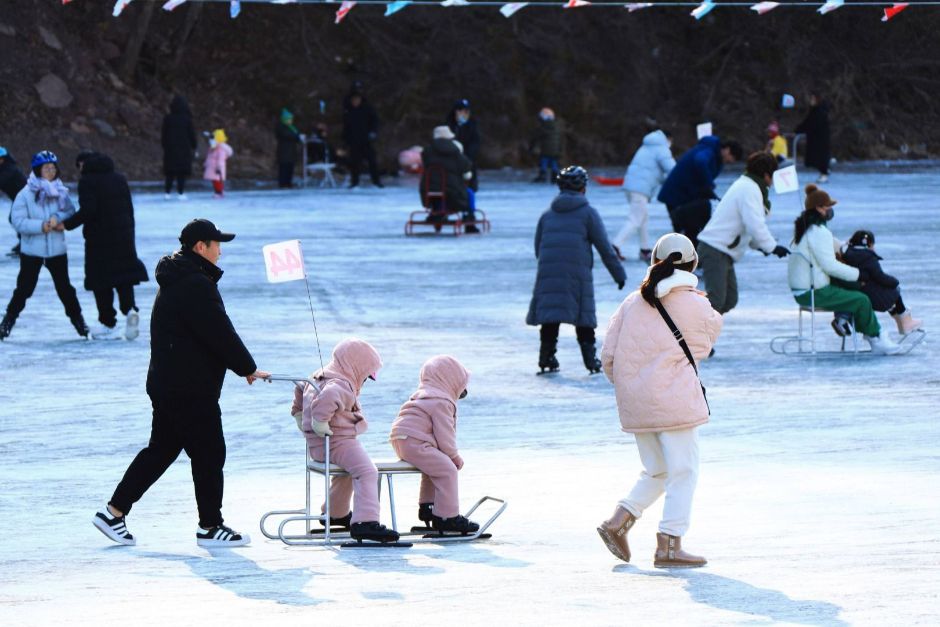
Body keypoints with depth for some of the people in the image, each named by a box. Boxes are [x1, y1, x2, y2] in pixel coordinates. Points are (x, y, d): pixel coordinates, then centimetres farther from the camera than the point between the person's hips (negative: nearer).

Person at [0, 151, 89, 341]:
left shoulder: (61, 192, 2)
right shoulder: (25, 194, -9)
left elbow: (71, 213, -2)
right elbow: (19, 222, -14)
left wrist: (58, 218, -22)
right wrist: (41, 226, -23)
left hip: (57, 250, 3)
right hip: (31, 251, -3)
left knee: (64, 288, 8)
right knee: (24, 288, 1)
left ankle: (78, 320, 20)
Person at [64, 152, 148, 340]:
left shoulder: (87, 181, -8)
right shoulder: (119, 179, 11)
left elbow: (87, 211, -19)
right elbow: (130, 209, 14)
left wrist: (67, 224, -12)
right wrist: (129, 234, 21)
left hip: (99, 238, -5)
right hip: (123, 236, 5)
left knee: (101, 281, 4)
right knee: (124, 276, 11)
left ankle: (109, 323, 5)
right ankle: (129, 308, -14)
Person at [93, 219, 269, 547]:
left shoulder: (175, 281, 15)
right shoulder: (196, 285, -19)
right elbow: (221, 334, -18)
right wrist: (248, 368, -5)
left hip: (166, 382, 10)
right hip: (191, 390, -10)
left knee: (161, 449, 15)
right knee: (209, 453, 0)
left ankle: (114, 511, 15)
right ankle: (210, 526, 8)